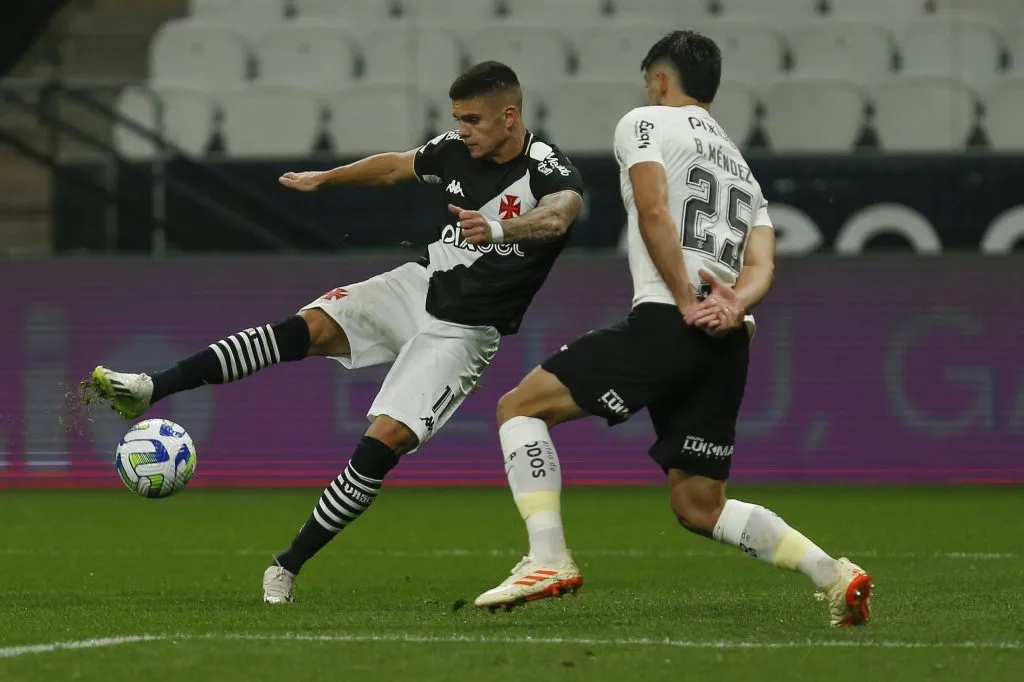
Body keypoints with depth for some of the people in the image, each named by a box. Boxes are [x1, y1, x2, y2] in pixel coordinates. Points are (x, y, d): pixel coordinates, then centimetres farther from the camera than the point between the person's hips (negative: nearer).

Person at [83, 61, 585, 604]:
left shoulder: (547, 171, -18)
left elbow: (557, 217, -42)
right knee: (313, 326, -19)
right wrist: (325, 178, 33)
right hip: (418, 286, 5)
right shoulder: (457, 151, 2)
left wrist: (500, 228, -62)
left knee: (385, 440, -19)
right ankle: (148, 390, -26)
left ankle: (289, 565, -8)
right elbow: (394, 167, 22)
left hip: (463, 331, -5)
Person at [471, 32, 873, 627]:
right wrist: (732, 307, -5)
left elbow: (654, 211, -9)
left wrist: (688, 304, -11)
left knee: (521, 406, 1)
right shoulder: (741, 166, 30)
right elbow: (761, 264, 13)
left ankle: (550, 559, -12)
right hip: (730, 343, 7)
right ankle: (833, 574, 1)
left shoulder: (646, 122, 9)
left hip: (668, 323, -7)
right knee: (699, 507, 13)